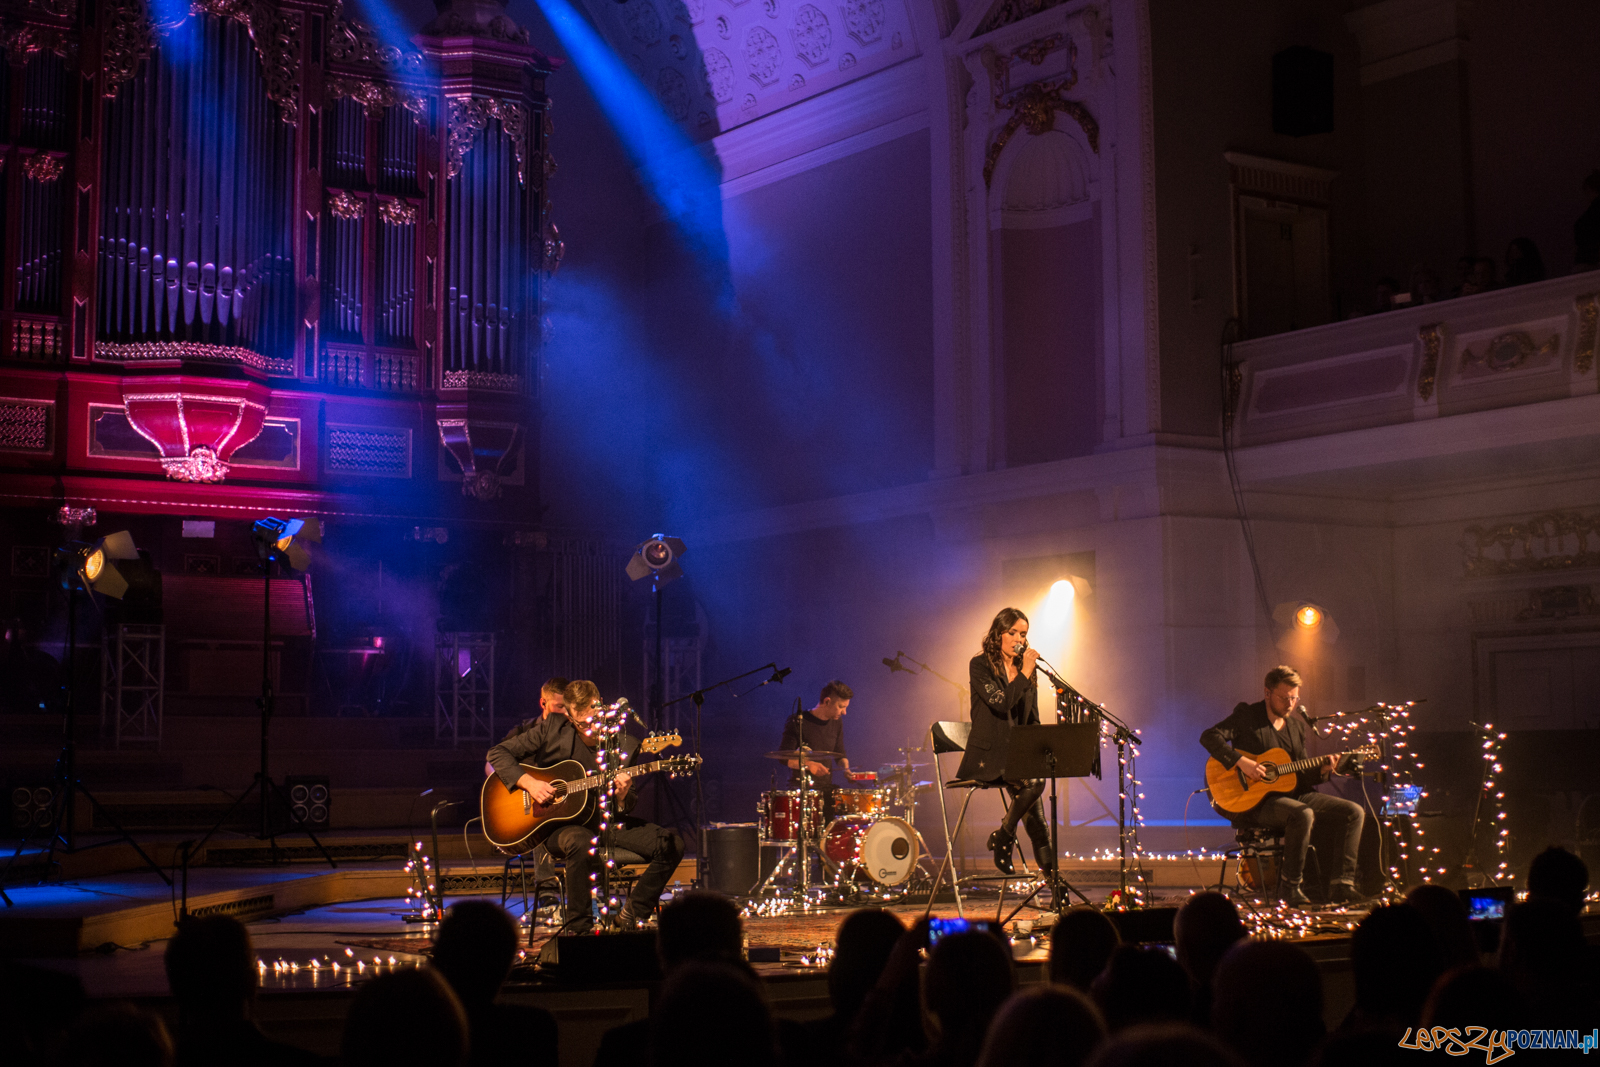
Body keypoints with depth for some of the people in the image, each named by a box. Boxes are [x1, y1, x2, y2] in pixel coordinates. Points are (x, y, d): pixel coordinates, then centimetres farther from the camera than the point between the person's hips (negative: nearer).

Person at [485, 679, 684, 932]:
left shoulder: (626, 745, 0)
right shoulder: (552, 729, -4)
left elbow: (627, 809, 3)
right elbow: (498, 753, -1)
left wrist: (622, 798, -22)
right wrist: (528, 783, -16)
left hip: (605, 821, 3)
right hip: (558, 821, -3)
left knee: (672, 845, -15)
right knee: (582, 844, -41)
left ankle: (633, 914, 2)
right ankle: (576, 927, -21)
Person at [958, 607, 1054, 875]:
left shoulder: (1027, 671, 15)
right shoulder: (980, 665, -2)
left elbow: (1032, 720, 18)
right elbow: (1000, 703, -17)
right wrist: (1025, 672, -13)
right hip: (987, 754, -5)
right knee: (1033, 782, -30)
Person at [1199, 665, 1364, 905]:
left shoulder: (1297, 723, 14)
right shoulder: (1247, 716, -4)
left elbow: (1300, 773, 19)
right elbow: (1209, 737, -17)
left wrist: (1321, 772, -3)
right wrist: (1241, 762, -26)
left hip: (1294, 793, 7)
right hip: (1257, 801, -7)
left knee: (1354, 812, -7)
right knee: (1303, 815, -36)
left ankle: (1342, 884, -10)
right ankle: (1290, 886, -22)